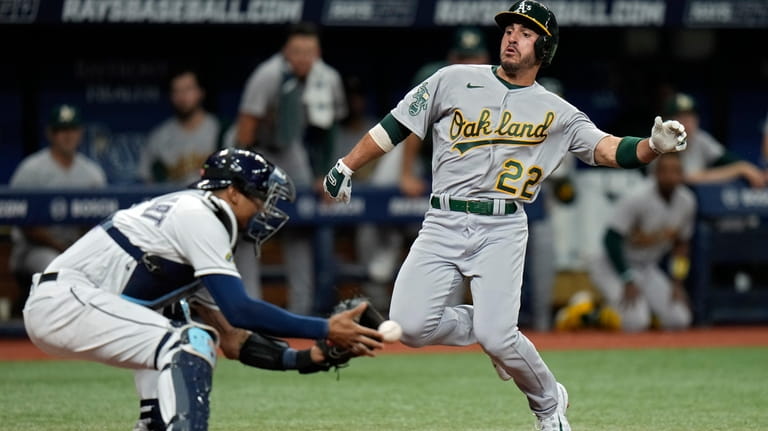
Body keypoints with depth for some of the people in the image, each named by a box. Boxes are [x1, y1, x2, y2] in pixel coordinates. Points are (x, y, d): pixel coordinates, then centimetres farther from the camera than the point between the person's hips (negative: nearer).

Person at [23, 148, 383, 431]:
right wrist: (324, 329, -20)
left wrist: (303, 359, 6)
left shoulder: (201, 224, 19)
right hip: (65, 300, -11)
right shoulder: (200, 216, -10)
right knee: (191, 343, -20)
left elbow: (234, 341, 17)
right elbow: (238, 311, -20)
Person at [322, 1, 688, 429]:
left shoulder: (556, 113, 7)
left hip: (502, 229, -2)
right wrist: (346, 167, 8)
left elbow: (608, 149, -3)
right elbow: (395, 125, 11)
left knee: (496, 336, -18)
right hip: (443, 224, 2)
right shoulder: (454, 80, 7)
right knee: (411, 326, -15)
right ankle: (485, 326, 16)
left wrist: (654, 146, -22)